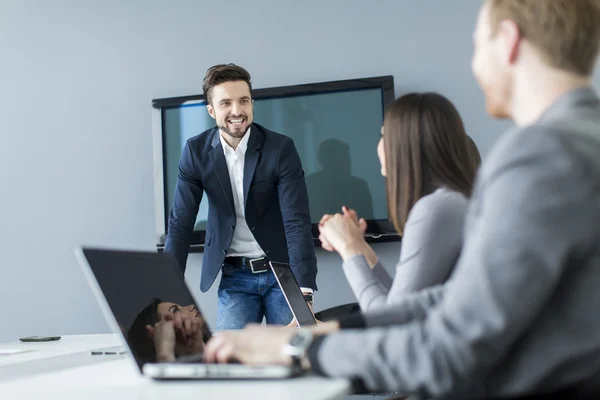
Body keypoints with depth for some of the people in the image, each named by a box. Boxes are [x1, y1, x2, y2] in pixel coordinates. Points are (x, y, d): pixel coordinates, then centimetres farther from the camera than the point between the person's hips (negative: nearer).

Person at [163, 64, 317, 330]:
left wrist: (305, 292, -30)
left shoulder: (281, 148, -13)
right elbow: (180, 223, -5)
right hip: (235, 276, 2)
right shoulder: (196, 152, -5)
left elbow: (297, 222, -19)